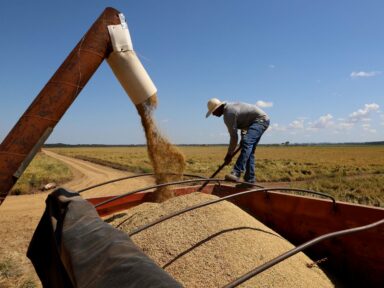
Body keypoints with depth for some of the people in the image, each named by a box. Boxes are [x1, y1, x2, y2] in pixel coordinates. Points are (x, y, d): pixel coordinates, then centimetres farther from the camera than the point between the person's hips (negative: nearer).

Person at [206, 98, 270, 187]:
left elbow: (234, 137, -20)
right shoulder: (229, 107, 10)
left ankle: (236, 173, -40)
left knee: (246, 143, -30)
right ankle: (250, 180, 8)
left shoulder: (229, 114, -20)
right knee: (249, 151, 7)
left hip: (260, 120, -11)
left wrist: (229, 154, -12)